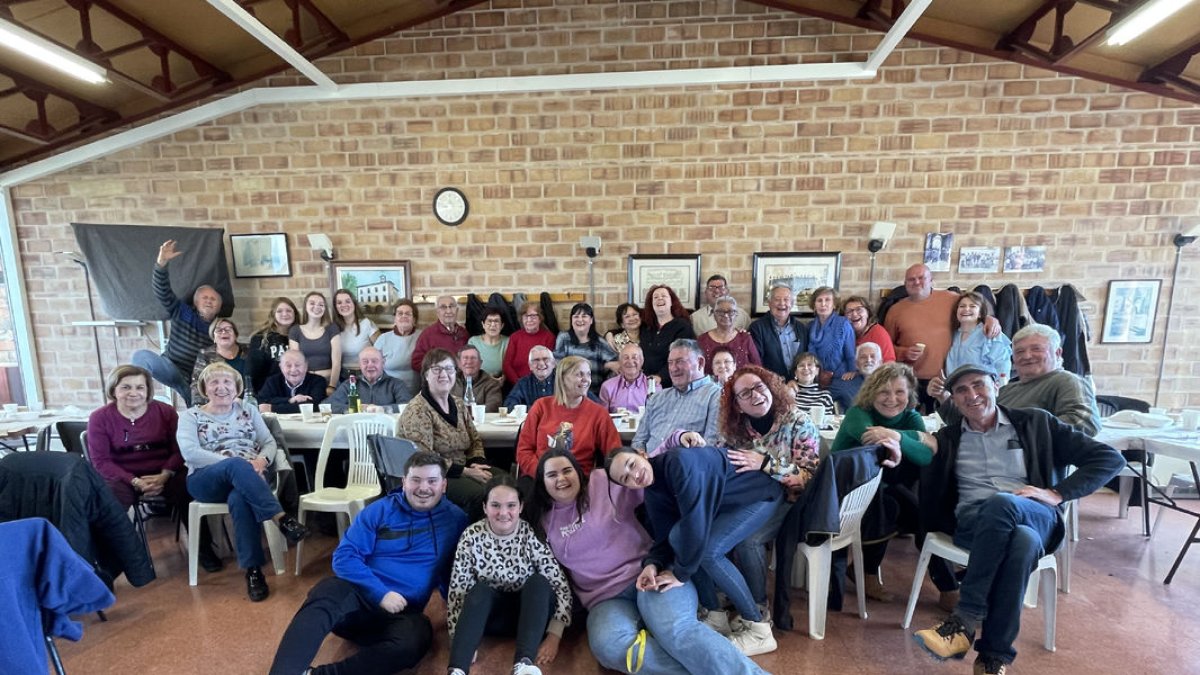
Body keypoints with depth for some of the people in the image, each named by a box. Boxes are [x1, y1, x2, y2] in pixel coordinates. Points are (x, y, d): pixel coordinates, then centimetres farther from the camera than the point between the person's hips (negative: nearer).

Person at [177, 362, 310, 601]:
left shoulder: (248, 410, 17)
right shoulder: (190, 416, 11)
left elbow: (270, 442, 11)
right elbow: (189, 452, -6)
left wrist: (261, 460, -14)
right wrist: (236, 463, -19)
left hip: (249, 476, 1)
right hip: (206, 480, -1)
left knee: (239, 499, -35)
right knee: (236, 465, -37)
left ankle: (253, 569, -29)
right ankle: (281, 518, -42)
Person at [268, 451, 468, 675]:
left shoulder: (455, 519, 3)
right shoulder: (379, 510, 1)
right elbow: (344, 557, -5)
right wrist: (380, 593, -17)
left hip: (400, 613, 0)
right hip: (357, 594, 0)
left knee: (415, 640, -36)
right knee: (326, 597, -36)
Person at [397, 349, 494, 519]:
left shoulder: (458, 404, 11)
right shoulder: (417, 410, -13)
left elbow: (475, 440, 15)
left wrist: (478, 463, -6)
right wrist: (466, 471, -19)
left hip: (462, 472, 7)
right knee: (478, 493, -29)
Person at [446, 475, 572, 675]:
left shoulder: (532, 536, -18)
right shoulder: (471, 537, -15)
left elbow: (561, 586, -18)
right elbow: (457, 590, -12)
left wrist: (554, 636, -24)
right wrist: (460, 641, -20)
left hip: (530, 610, 0)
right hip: (486, 612, 1)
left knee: (539, 582, -30)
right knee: (479, 590, -29)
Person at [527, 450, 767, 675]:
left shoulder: (605, 482, 2)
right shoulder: (542, 521, 12)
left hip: (647, 573, -2)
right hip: (607, 599, 3)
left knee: (676, 631, -32)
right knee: (609, 647, -32)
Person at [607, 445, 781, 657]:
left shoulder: (679, 461, -33)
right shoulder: (653, 493, -6)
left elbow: (695, 522, -34)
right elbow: (666, 536, -3)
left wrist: (680, 574, -24)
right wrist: (653, 564, -23)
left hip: (759, 493, -8)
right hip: (726, 504, 8)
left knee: (708, 550, -23)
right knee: (678, 537, -8)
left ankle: (759, 630, -6)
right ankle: (716, 617, 7)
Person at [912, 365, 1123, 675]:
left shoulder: (1034, 422, 14)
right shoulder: (947, 438, 17)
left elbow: (1110, 458, 9)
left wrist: (1056, 494, -4)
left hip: (1037, 519, -1)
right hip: (972, 521, 1)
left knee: (1001, 503, -38)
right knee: (1022, 540, -37)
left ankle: (966, 619, -32)